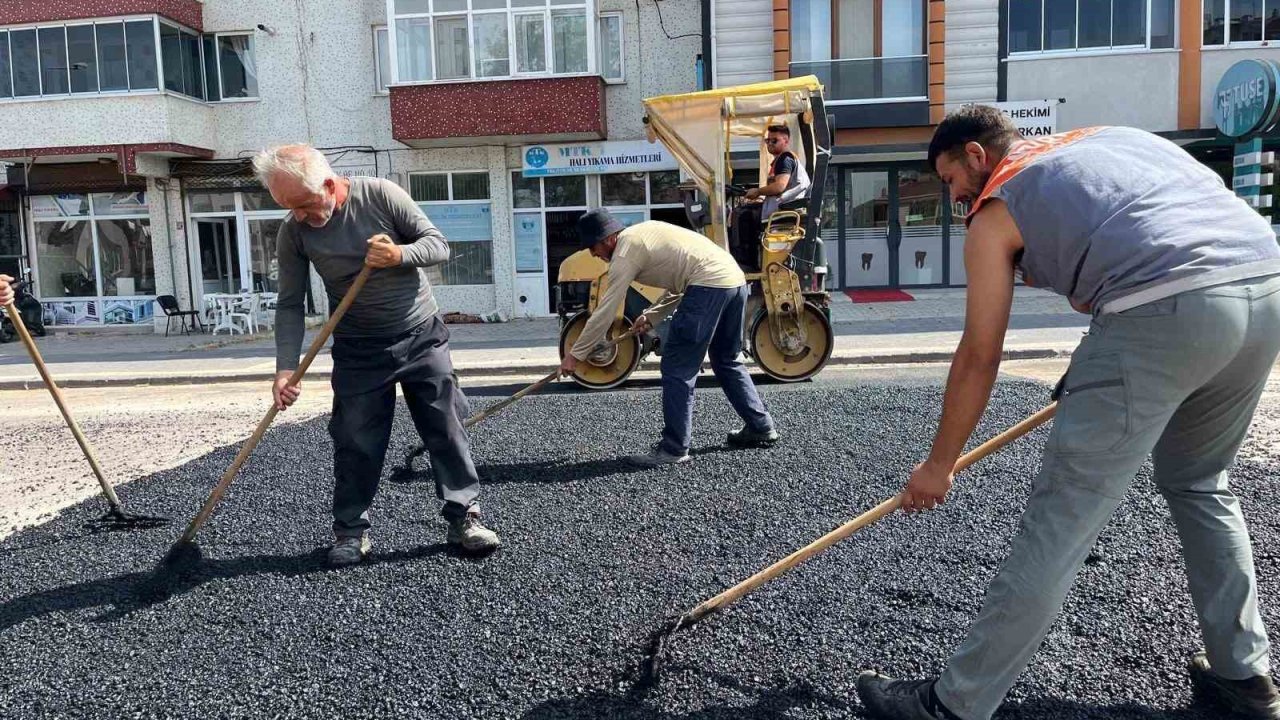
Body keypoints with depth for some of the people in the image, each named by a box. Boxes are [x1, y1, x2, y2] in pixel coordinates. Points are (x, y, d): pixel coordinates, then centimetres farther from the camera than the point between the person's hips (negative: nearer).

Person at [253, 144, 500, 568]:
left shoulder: (379, 194, -14)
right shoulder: (293, 233, -8)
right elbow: (290, 305, -5)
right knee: (356, 442, 2)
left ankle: (464, 519, 12)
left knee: (446, 428, 2)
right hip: (358, 350, 1)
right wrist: (286, 368, -15)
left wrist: (400, 254, -30)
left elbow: (438, 245, -9)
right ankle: (351, 531, 17)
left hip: (422, 337, -1)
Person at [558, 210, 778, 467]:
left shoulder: (625, 251, -3)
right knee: (727, 360, 23)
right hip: (735, 277, 10)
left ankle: (673, 448, 0)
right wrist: (652, 316, 22)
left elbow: (606, 311, -4)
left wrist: (576, 354, 3)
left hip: (710, 284, -10)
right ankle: (761, 427, 31)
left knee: (677, 368, -3)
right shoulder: (643, 233, 24)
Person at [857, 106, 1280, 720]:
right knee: (1198, 483, 28)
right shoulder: (1113, 135, 32)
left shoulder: (996, 209, 13)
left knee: (1060, 522, -2)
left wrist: (938, 466, 21)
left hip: (1164, 311, -7)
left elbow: (979, 357, 11)